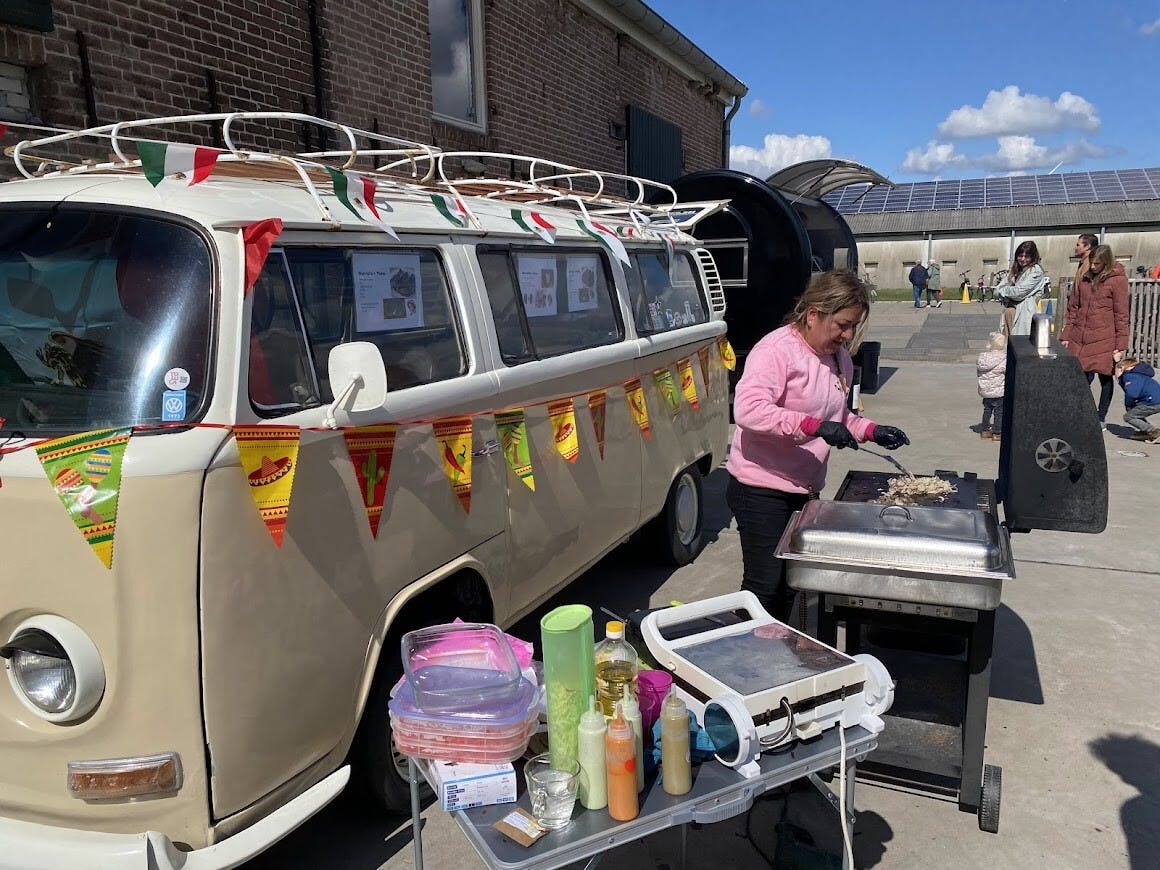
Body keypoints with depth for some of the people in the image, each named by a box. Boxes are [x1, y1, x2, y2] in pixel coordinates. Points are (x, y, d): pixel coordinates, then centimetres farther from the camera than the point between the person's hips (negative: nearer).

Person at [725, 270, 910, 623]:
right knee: (765, 586, -3)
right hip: (762, 489, -8)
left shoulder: (840, 359, 9)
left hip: (804, 488, 8)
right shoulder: (776, 350, -18)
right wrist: (815, 425, -37)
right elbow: (748, 409, -33)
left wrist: (871, 431, 5)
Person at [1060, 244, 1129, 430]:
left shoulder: (1117, 279, -5)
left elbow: (1121, 314, -5)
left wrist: (1121, 344, -7)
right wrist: (1066, 335, 10)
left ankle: (1101, 418, 18)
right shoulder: (1084, 278, 10)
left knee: (1105, 377, 6)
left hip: (1104, 340, -3)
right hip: (1080, 338, 4)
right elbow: (1073, 308, 14)